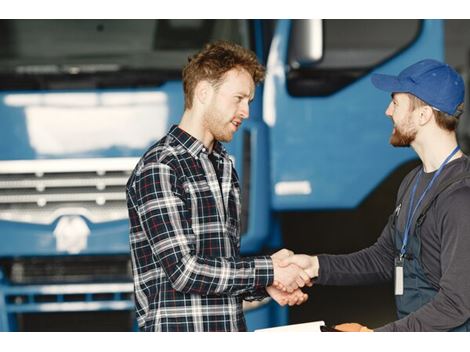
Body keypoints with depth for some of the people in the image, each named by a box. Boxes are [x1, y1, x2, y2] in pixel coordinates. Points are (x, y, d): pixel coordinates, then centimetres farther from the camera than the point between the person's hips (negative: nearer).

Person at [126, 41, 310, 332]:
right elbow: (183, 270, -18)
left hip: (230, 328, 7)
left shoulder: (226, 169, 14)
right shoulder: (159, 168, -12)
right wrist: (268, 271, -12)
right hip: (179, 329, -7)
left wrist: (264, 285, -2)